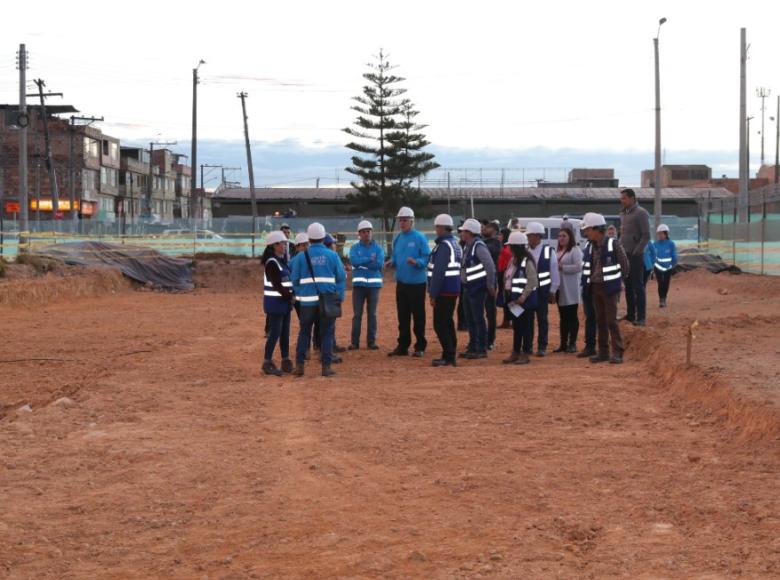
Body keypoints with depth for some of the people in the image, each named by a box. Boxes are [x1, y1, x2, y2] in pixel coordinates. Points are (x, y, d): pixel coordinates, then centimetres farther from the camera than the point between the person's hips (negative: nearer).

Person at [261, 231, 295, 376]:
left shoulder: (282, 260, 13)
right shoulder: (271, 263, -15)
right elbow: (276, 285, -19)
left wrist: (291, 296, 1)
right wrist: (290, 297, -15)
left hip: (284, 302, 9)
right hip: (275, 303, -9)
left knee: (285, 333, 11)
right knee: (275, 333, -6)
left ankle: (285, 361, 18)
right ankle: (267, 363, 1)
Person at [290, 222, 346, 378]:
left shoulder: (301, 257, 1)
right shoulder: (332, 255, 0)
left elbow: (294, 279, 4)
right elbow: (342, 278, 2)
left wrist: (298, 295, 15)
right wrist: (340, 297, 9)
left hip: (307, 301, 1)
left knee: (304, 332, 11)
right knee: (327, 333, 6)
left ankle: (299, 365, 6)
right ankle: (326, 366, 2)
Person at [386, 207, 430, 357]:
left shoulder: (420, 238, -9)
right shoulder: (398, 239, 10)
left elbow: (427, 258, -12)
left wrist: (416, 262, -30)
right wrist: (391, 262, -3)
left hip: (417, 282, -6)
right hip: (401, 281, 6)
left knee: (418, 316, 0)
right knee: (402, 316, 11)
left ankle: (420, 346, 8)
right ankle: (403, 346, 18)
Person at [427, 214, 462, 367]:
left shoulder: (443, 245, -17)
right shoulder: (455, 244, 13)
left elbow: (438, 272, -22)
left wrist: (433, 294, -19)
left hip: (444, 291, -10)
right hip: (454, 290, 10)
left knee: (440, 324, -6)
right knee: (448, 323, 15)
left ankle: (448, 356, -7)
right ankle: (450, 356, 18)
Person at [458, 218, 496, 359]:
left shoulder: (478, 246, -16)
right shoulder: (467, 247, 13)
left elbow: (490, 266, -22)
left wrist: (490, 286, -18)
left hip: (478, 288, -10)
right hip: (468, 288, 10)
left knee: (478, 319, -5)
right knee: (470, 319, 14)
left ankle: (482, 350, 0)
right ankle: (472, 347, 23)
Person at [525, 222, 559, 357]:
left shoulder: (548, 252, -3)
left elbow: (554, 273, 0)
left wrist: (552, 291, -1)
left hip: (542, 291, -2)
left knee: (542, 319, 4)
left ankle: (542, 347, 9)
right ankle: (527, 346, 14)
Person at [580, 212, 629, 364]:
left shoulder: (613, 244, -12)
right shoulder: (591, 247, 7)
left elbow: (624, 264, -7)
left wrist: (618, 280, 0)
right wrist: (590, 281, 10)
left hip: (609, 288, -6)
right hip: (595, 287, 6)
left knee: (611, 321, -6)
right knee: (600, 321, 10)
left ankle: (617, 353, -3)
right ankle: (603, 352, 16)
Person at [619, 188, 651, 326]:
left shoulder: (641, 213, -10)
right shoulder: (623, 214, 14)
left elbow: (646, 236, -14)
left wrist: (636, 252, -17)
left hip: (635, 256, -8)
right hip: (624, 255, 8)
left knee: (638, 287, -6)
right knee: (628, 287, 12)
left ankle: (640, 318, -5)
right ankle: (630, 315, 19)